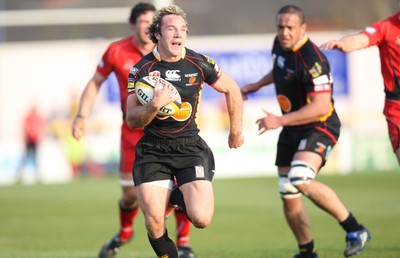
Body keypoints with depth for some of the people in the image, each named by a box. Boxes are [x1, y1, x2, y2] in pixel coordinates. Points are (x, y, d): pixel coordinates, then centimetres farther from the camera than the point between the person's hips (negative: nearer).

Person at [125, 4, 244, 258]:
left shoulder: (199, 64, -4)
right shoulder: (141, 69, -6)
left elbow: (232, 90, 13)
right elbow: (132, 120, -7)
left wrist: (236, 131, 19)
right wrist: (155, 105, -26)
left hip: (190, 146, 0)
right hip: (152, 150, 0)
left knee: (202, 219, -16)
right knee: (154, 224, -12)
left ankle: (179, 198, 20)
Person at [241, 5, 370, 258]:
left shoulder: (312, 60, -25)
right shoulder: (280, 45, 2)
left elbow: (320, 107, -29)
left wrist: (280, 121, -30)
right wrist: (257, 85, 23)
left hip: (319, 128, -8)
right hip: (291, 131, 8)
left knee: (300, 179, -31)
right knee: (289, 197, 5)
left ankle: (355, 230, -19)